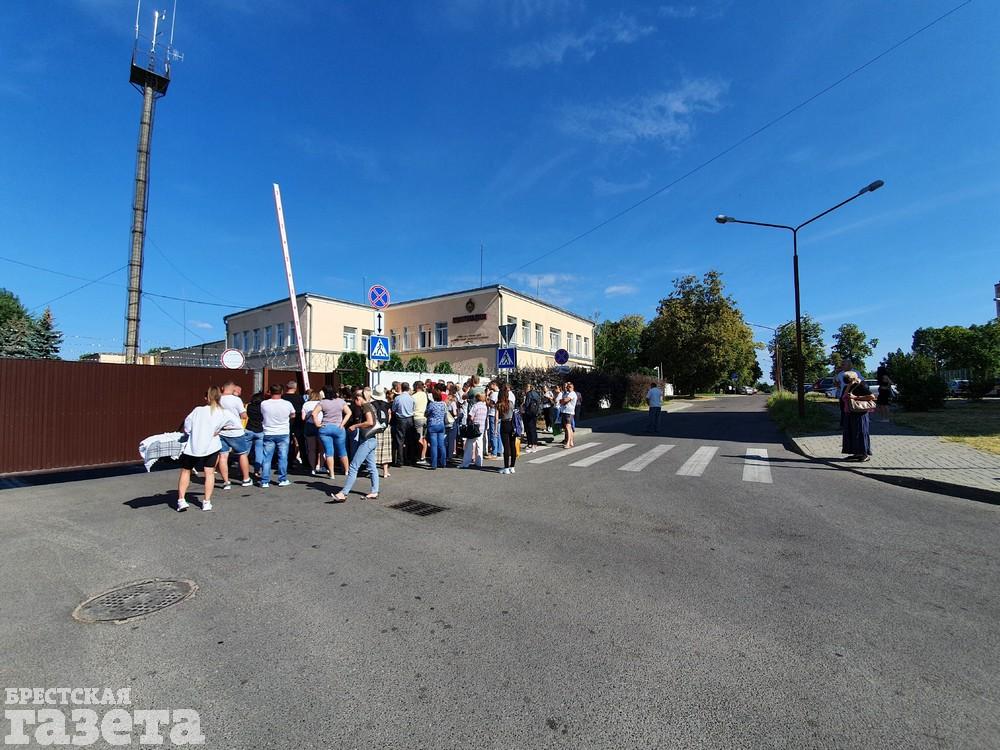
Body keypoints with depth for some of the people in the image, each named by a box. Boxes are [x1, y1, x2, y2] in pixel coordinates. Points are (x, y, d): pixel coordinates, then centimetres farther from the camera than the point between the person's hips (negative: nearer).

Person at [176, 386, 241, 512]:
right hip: (211, 447, 0)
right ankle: (207, 502, 10)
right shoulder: (224, 414, -7)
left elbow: (187, 428, -6)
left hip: (192, 446, 0)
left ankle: (181, 500, 14)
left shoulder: (197, 410, -9)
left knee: (185, 471, 17)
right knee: (210, 473, 11)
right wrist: (221, 428, 0)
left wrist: (197, 431, 13)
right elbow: (238, 425, -6)